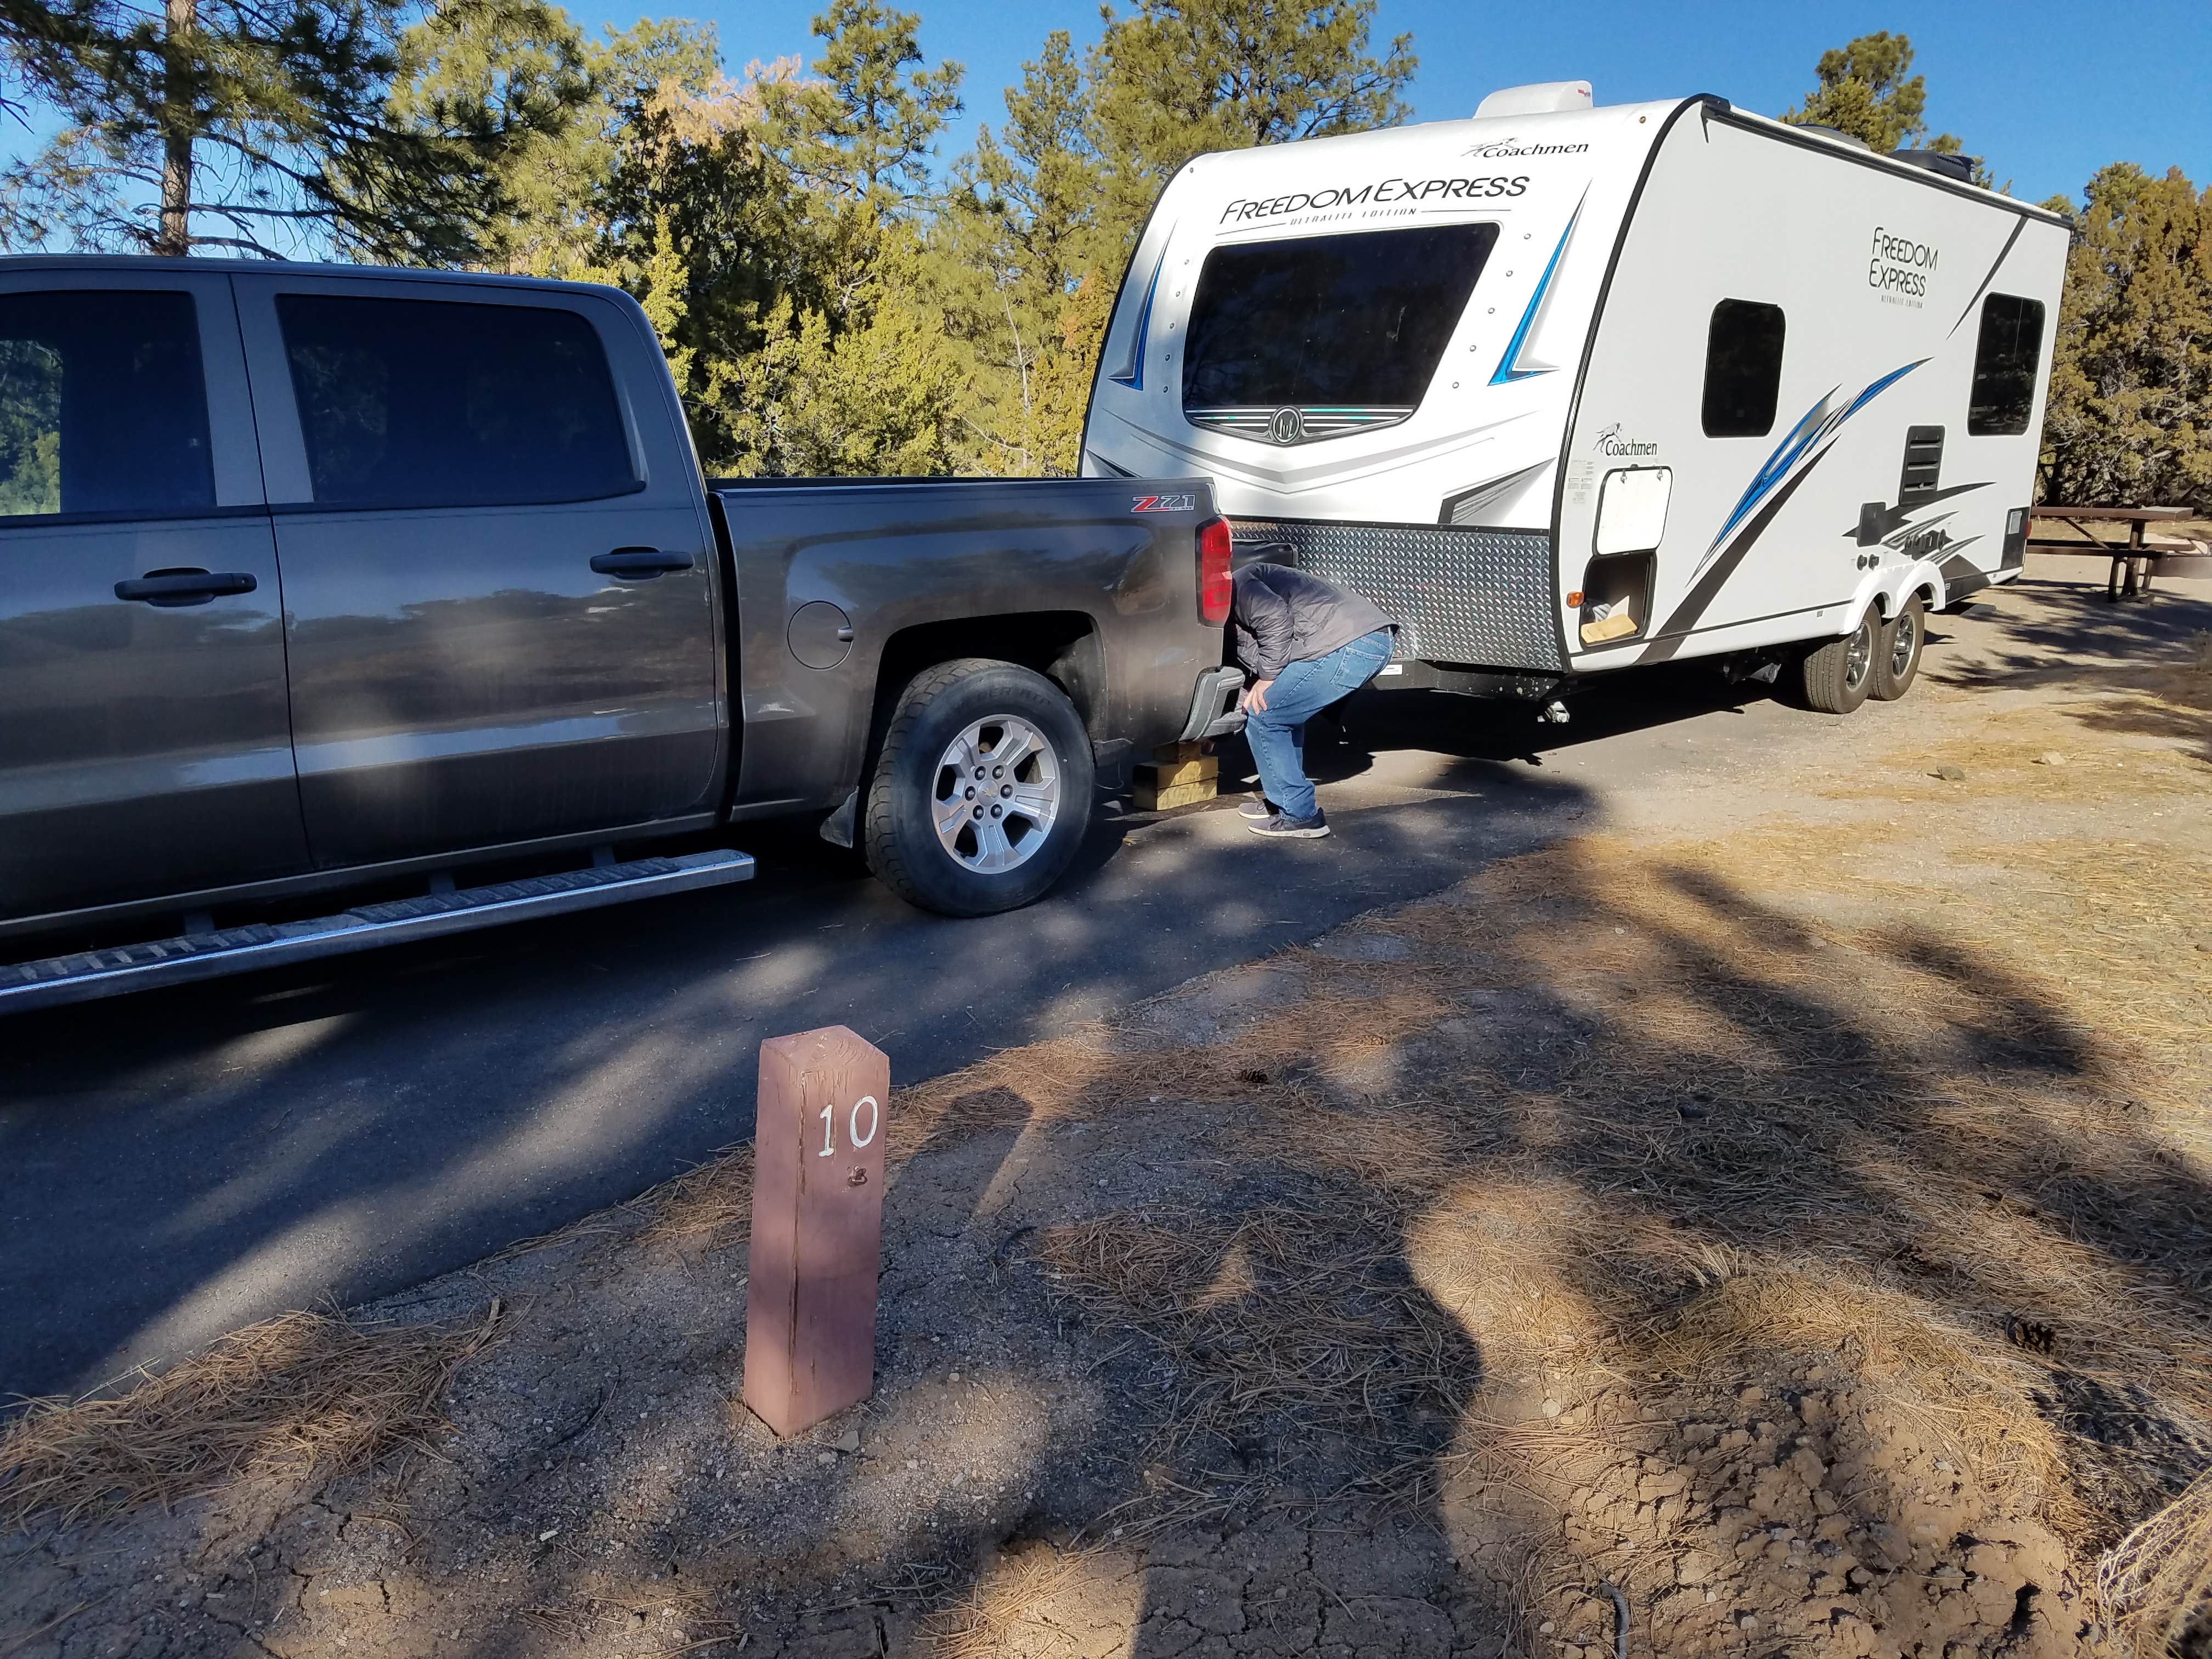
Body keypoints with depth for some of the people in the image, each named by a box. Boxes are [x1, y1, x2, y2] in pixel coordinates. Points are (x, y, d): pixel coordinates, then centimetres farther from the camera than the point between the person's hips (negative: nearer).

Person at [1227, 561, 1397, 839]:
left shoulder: (1237, 586, 5)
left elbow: (1275, 620, -13)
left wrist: (1267, 678, -3)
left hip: (1349, 645, -10)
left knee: (1263, 718, 0)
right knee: (1285, 708, 26)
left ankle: (1299, 816, 4)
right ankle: (1283, 801, 30)